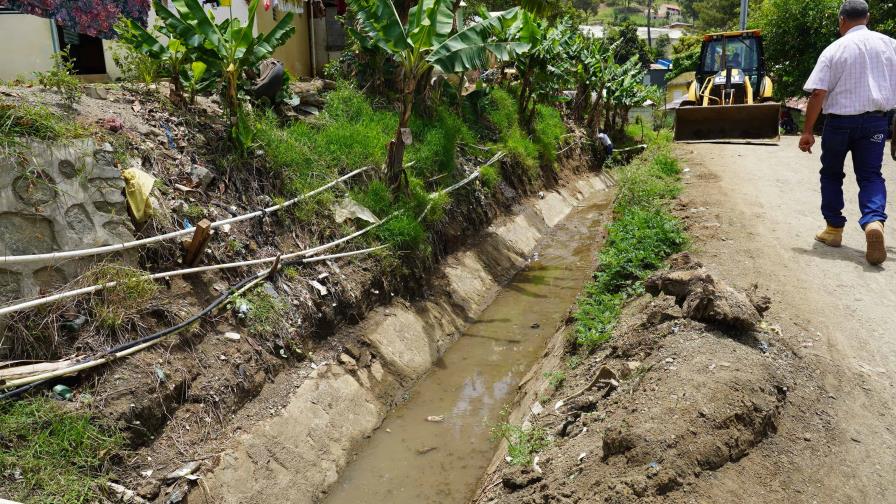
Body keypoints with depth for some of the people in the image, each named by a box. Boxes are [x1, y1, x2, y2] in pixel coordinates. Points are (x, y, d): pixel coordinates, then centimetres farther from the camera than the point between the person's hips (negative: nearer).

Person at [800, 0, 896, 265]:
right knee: (870, 175, 6)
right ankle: (874, 221, -21)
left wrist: (808, 131, -9)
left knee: (831, 174, 16)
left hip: (840, 120, -2)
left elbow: (818, 94, -12)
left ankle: (834, 229, 21)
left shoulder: (834, 50, -6)